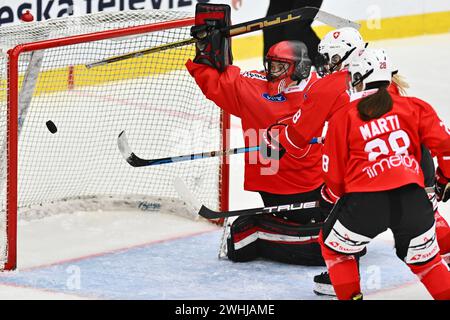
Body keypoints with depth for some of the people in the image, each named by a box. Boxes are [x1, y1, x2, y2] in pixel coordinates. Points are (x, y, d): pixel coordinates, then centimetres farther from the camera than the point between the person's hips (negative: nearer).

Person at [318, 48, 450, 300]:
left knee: (334, 247, 25)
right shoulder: (413, 107, 13)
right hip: (412, 198, 2)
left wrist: (343, 195, 33)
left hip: (365, 203, -2)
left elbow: (333, 173, 12)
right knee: (425, 260, 24)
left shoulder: (343, 118, 10)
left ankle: (351, 296, 22)